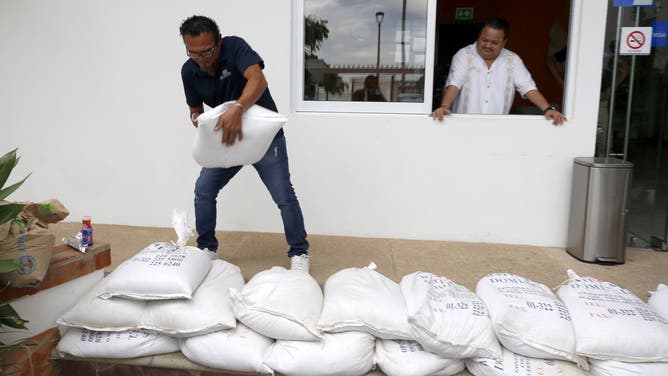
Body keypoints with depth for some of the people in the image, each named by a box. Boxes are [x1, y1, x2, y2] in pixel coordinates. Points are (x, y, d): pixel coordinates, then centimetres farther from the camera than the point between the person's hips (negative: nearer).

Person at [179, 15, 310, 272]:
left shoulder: (235, 47, -22)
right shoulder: (188, 71, -8)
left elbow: (258, 80, -39)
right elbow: (195, 109, 4)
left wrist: (237, 109, -56)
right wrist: (199, 120, -21)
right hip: (227, 138, 5)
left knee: (284, 196, -9)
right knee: (203, 190, -1)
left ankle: (299, 253, 7)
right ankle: (206, 249, 16)